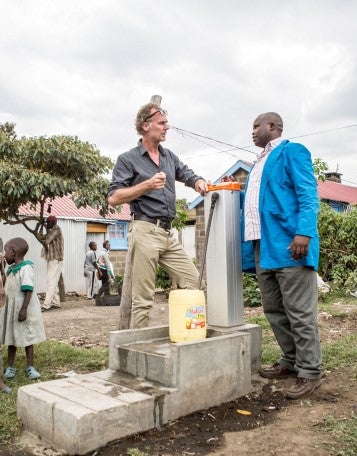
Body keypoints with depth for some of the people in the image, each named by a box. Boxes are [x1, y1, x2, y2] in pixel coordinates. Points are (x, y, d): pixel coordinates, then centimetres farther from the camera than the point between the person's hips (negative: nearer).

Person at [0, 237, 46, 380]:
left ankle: (30, 367, 16)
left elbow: (28, 291, -23)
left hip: (24, 308, -8)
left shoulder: (25, 269, -18)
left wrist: (24, 309, -26)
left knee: (27, 338, 5)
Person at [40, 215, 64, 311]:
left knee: (51, 282, -12)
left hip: (55, 260, -10)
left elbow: (46, 241, -17)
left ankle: (46, 305, -15)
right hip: (51, 260, 10)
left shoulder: (56, 229, -11)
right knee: (53, 282, 13)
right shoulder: (51, 231, 19)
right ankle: (55, 302, 20)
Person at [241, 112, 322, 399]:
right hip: (263, 248, 9)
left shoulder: (292, 152, -1)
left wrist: (304, 232, -24)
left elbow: (309, 195, -12)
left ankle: (310, 372, 7)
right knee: (274, 310, 13)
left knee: (299, 312, -3)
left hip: (288, 245, -9)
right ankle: (291, 362, 27)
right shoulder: (260, 162, 26)